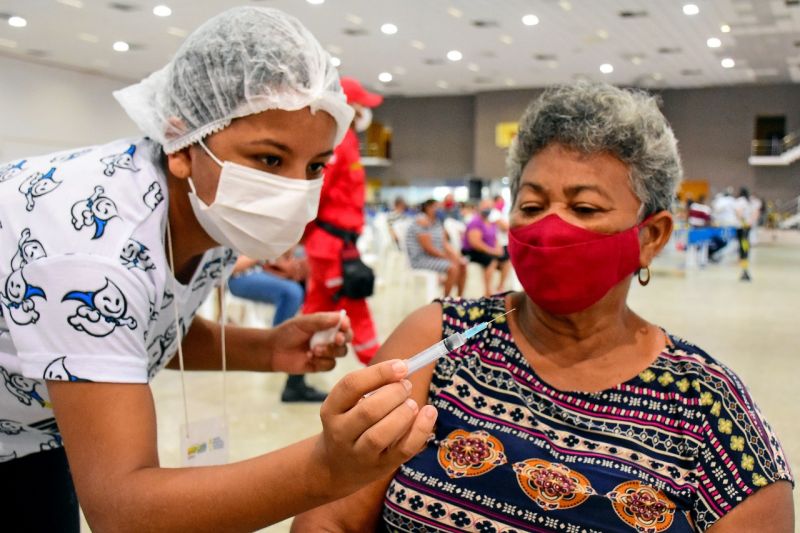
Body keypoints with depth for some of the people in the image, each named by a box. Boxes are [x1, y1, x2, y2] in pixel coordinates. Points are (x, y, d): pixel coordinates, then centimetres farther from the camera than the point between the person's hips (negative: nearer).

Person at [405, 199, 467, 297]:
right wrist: (448, 258, -14)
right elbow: (428, 249, -21)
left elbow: (445, 243, 11)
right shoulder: (422, 222, -17)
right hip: (421, 259, -9)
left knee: (462, 265, 1)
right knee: (452, 268, -24)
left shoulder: (437, 221, 12)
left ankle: (460, 297, 8)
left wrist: (456, 255, -5)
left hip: (438, 255, 10)